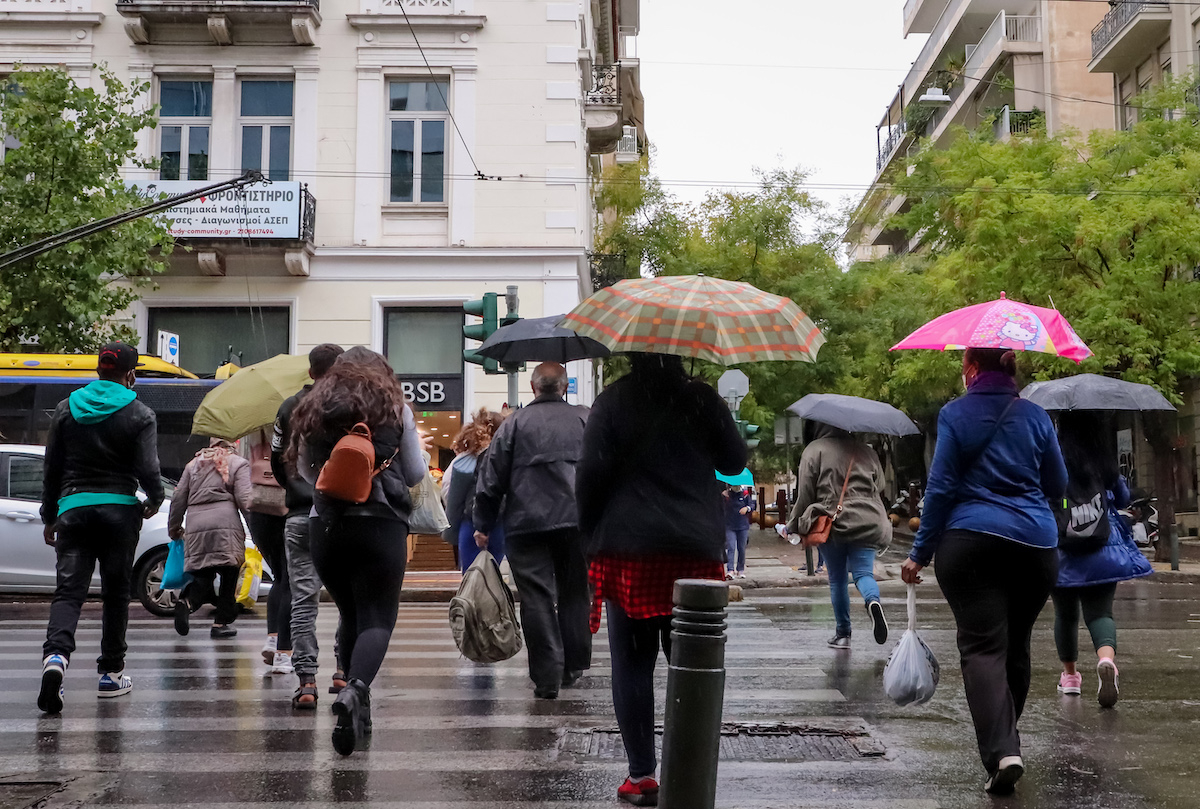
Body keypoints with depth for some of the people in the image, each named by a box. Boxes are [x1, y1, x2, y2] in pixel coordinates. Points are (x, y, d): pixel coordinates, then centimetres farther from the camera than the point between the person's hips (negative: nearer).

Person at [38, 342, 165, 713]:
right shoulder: (140, 415, -1)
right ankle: (111, 673, 15)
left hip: (73, 507, 2)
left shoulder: (66, 408, 9)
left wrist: (49, 517, 17)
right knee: (116, 592, 10)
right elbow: (148, 470, -10)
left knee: (69, 590, -3)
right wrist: (155, 500, 10)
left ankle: (55, 656, -28)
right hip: (120, 509, -2)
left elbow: (52, 469, 11)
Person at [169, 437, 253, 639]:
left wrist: (173, 527, 29)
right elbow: (244, 499, -1)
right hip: (225, 524, -4)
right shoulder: (238, 464, 10)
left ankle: (186, 601, -23)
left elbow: (178, 499, 21)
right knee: (229, 574, 5)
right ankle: (221, 623, 2)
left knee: (202, 575, 6)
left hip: (196, 525, 4)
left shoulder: (193, 465, 23)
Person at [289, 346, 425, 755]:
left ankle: (357, 706, 22)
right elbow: (416, 473, 5)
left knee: (349, 615, 16)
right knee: (378, 617, -2)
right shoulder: (395, 407, 3)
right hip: (381, 523, -3)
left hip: (325, 525, 3)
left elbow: (306, 470, 14)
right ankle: (355, 688, -27)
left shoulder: (313, 408, 8)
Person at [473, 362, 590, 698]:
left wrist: (483, 525, 10)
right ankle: (573, 667, 22)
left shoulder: (515, 423, 3)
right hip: (577, 522, 2)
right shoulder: (586, 419, 7)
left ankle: (546, 677, -4)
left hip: (527, 525, -2)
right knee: (574, 595, 15)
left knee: (537, 600, -1)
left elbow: (491, 477, 3)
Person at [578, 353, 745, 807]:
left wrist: (590, 533, 6)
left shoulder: (612, 402, 0)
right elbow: (735, 463, 15)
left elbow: (592, 473, -5)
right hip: (697, 550, 2)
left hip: (628, 550, -1)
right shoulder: (705, 401, 5)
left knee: (633, 663, 4)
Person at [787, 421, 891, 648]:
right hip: (867, 523, 2)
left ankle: (842, 633, 13)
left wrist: (793, 525, 7)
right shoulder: (865, 450, 13)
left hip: (831, 523, -2)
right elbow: (880, 487, 19)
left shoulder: (814, 450, 1)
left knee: (837, 580, 9)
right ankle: (873, 601, -33)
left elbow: (805, 494, -2)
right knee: (863, 572, 1)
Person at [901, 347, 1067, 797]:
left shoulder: (954, 415, 0)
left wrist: (920, 553, 2)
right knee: (1016, 645, 16)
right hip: (1035, 543, 3)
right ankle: (1005, 739, 28)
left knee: (982, 647, -7)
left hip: (970, 541, -3)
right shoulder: (1036, 417, 9)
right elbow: (1058, 486, 15)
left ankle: (1002, 752, -23)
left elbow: (940, 487, -3)